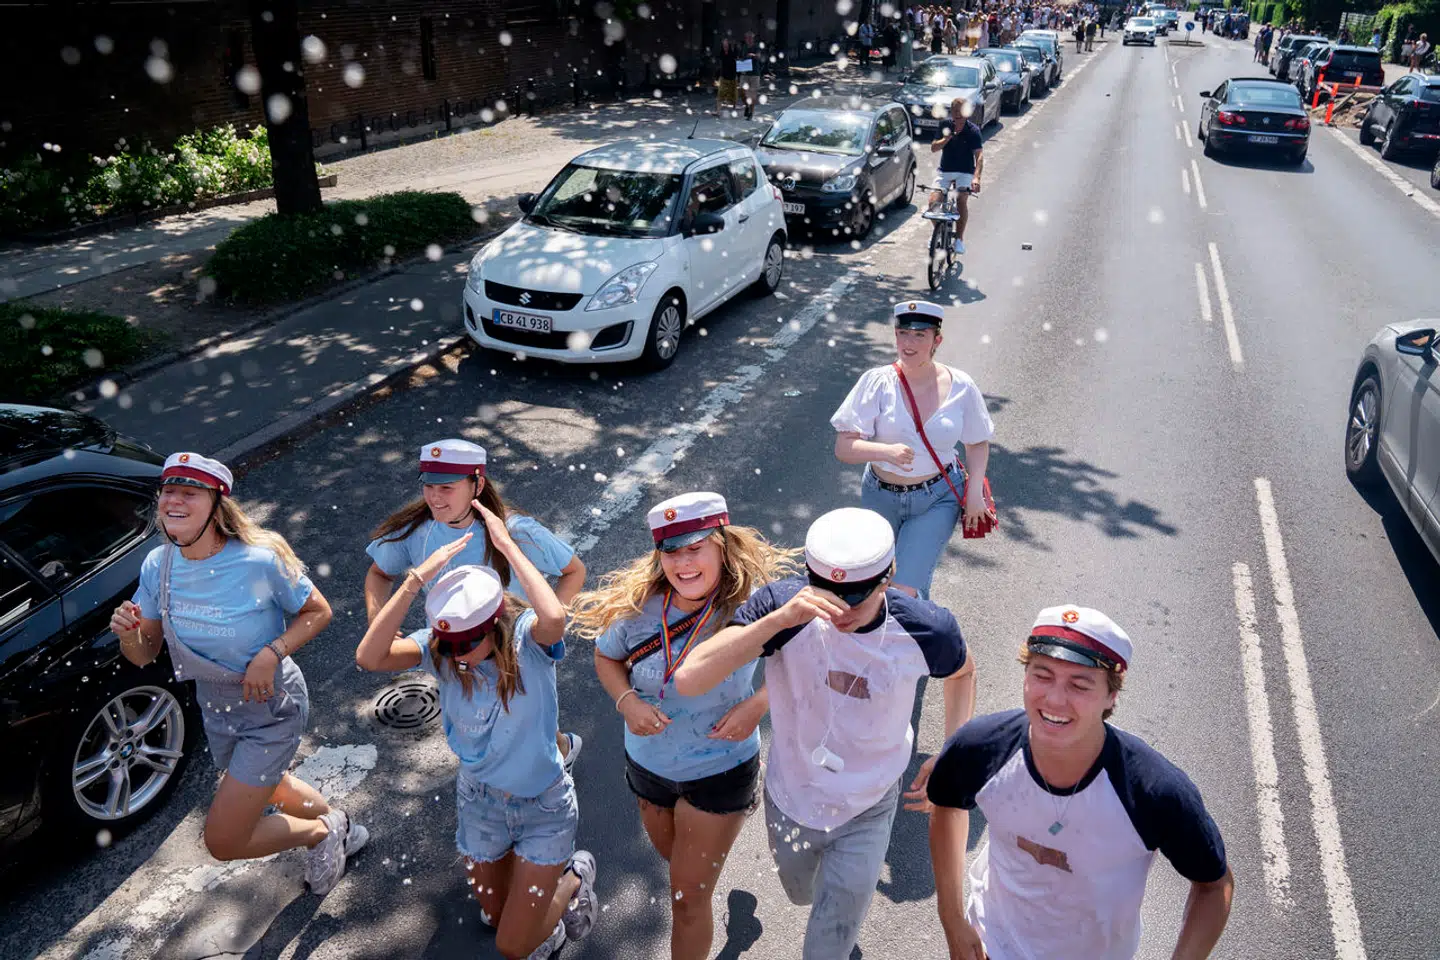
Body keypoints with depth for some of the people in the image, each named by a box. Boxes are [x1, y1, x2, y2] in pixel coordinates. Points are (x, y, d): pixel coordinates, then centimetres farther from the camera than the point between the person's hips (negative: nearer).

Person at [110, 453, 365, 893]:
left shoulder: (260, 561, -28)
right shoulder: (157, 565, -12)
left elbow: (318, 612, -14)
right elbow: (144, 654, -3)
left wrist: (271, 653, -28)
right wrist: (128, 634, -25)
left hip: (272, 712, -7)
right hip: (216, 709, 7)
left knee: (223, 840, -4)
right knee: (268, 787, 31)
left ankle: (321, 832, 23)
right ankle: (340, 825, 60)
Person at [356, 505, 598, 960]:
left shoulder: (527, 639, -25)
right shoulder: (439, 651, -16)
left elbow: (554, 617, -51)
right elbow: (369, 657, -34)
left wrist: (506, 544, -43)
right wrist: (418, 577, -40)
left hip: (543, 804, -4)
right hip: (479, 802, 4)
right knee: (495, 917, 25)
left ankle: (574, 879, 31)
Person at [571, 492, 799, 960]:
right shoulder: (639, 604, -19)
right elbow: (606, 658, 0)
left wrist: (757, 704, -29)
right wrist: (627, 702, -19)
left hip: (719, 768, -4)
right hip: (649, 763, 4)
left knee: (688, 896, 7)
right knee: (671, 854, 32)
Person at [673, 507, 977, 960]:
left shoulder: (925, 629, -24)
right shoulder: (783, 602, -30)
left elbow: (962, 672, 1)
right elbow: (689, 680, -40)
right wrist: (777, 619, -50)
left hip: (866, 814, -1)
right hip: (790, 801, 1)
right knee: (802, 896, 31)